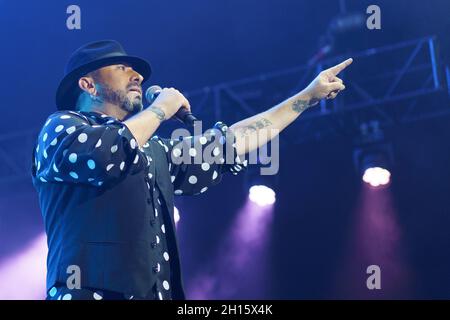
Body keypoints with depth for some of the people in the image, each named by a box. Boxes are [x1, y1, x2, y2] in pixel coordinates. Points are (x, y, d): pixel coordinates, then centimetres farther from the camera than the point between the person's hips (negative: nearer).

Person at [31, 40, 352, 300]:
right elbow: (104, 156, -14)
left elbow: (227, 144, 31)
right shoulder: (60, 126, 7)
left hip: (160, 293, 7)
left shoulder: (154, 153, 27)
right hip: (90, 293, -6)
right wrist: (161, 109, 3)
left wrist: (308, 96, 34)